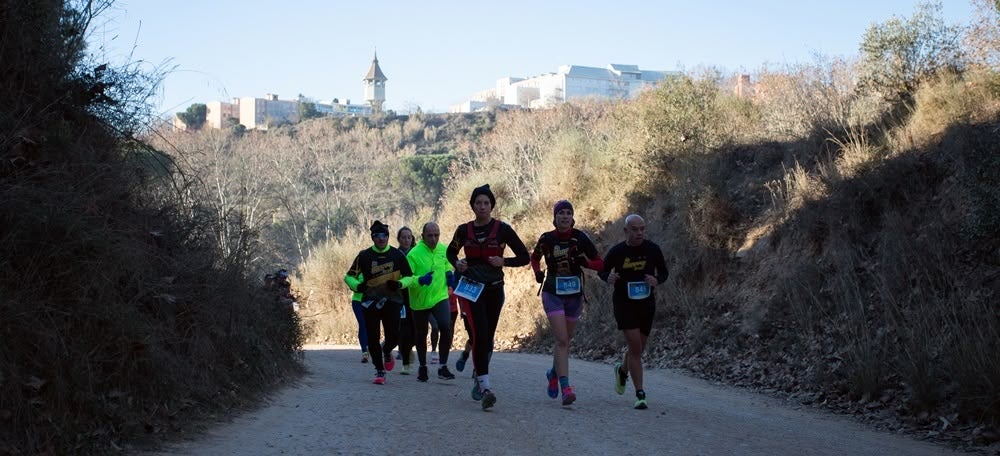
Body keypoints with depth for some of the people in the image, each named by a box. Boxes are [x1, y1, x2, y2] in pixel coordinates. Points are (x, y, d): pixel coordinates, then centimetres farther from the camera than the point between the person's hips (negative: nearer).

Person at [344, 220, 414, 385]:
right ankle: (380, 371, 13)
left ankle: (387, 351, 27)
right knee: (373, 338, -2)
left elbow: (409, 276, 8)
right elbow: (349, 276, 6)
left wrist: (399, 284, -12)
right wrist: (357, 285, -15)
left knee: (393, 336, -10)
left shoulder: (397, 254, 2)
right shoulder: (364, 256, 1)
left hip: (392, 301, 0)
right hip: (370, 301, 0)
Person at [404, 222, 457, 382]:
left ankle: (443, 367, -8)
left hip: (439, 297, 2)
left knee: (446, 328, -19)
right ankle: (422, 367, 34)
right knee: (421, 335, 12)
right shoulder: (414, 254, -16)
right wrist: (419, 280, -37)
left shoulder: (443, 249, 0)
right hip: (419, 301, -2)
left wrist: (449, 273, 1)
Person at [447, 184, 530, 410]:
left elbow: (525, 257, -2)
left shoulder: (502, 229, -4)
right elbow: (451, 251, 19)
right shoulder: (464, 230, 2)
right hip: (470, 288, -1)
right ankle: (485, 388, -21)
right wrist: (456, 263, -2)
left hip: (494, 289, 1)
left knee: (487, 338, 10)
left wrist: (503, 261, -17)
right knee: (480, 334, -18)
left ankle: (478, 375, 37)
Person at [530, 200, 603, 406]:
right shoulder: (546, 239, -4)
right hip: (553, 294, -2)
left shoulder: (581, 237, -5)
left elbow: (600, 263, -2)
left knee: (565, 340, 15)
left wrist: (585, 262, -21)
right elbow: (535, 258, 16)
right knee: (562, 340, -16)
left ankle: (554, 373, 42)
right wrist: (537, 272, -3)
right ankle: (565, 388, -20)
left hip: (575, 295, 2)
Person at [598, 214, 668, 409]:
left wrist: (657, 280, -14)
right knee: (635, 346, -13)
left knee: (638, 348, 15)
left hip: (647, 303, 3)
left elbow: (663, 272, 9)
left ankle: (622, 370, 48)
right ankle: (640, 394, -6)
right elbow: (602, 270, 8)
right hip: (624, 303, -3)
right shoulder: (617, 251, -8)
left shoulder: (653, 250, -4)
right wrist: (608, 278, -16)